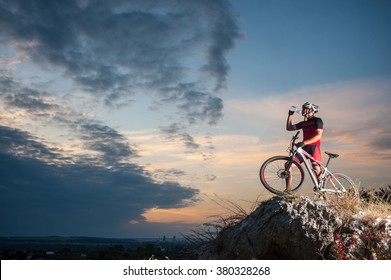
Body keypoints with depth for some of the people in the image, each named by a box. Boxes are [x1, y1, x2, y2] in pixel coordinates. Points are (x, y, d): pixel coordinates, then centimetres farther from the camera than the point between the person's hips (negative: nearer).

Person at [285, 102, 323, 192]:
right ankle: (288, 189, -4)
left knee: (317, 169, -15)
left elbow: (318, 136, -16)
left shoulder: (317, 120, -2)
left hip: (314, 148, -6)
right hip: (304, 148, 6)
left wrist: (304, 142, -25)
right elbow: (289, 128, 21)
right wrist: (290, 115, 15)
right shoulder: (303, 123, 17)